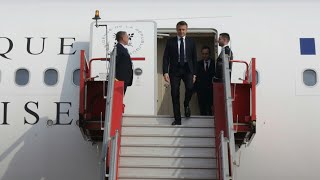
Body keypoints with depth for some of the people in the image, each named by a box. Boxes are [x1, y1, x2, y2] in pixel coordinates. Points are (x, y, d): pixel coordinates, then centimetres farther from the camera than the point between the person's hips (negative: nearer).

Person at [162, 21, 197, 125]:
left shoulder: (191, 42, 9)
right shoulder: (170, 42, 5)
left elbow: (194, 58, 10)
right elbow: (166, 57, 2)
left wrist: (194, 73, 4)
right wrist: (165, 72, -9)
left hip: (187, 69, 0)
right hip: (174, 70, 0)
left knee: (190, 87, -24)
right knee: (175, 94, -2)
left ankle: (186, 104, 8)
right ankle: (177, 119, 7)